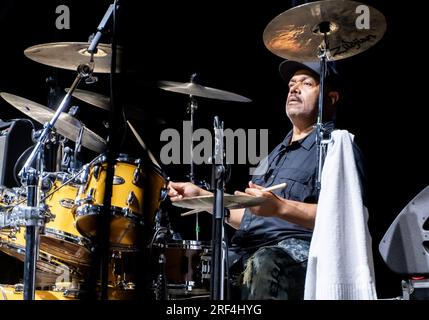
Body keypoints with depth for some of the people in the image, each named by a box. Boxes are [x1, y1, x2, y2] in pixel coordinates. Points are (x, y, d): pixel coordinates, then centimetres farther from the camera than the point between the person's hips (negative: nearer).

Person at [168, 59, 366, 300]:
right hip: (246, 251, 8)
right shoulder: (279, 151, 30)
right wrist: (201, 196, 21)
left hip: (298, 250, -8)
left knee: (261, 265, -39)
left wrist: (280, 208, -26)